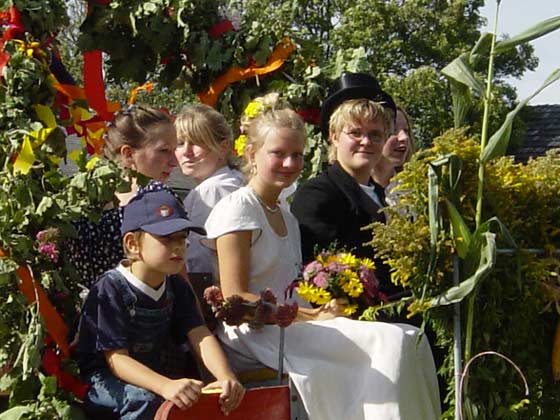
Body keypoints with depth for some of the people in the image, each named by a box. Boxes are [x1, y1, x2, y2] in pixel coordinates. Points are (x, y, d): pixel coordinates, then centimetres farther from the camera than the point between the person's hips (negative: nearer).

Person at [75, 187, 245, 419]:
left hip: (149, 373, 6)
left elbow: (201, 336, -9)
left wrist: (226, 378, -31)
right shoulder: (111, 289, -20)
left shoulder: (176, 287, 3)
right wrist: (166, 386, -44)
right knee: (142, 398, -34)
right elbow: (116, 358, -26)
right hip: (101, 379, -6)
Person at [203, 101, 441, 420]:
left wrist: (325, 308, -3)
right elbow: (236, 298, -13)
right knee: (392, 344, -23)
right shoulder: (237, 209, -5)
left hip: (291, 330, 8)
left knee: (412, 342, -10)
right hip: (256, 335, -8)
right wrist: (312, 316, -17)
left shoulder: (288, 217, 21)